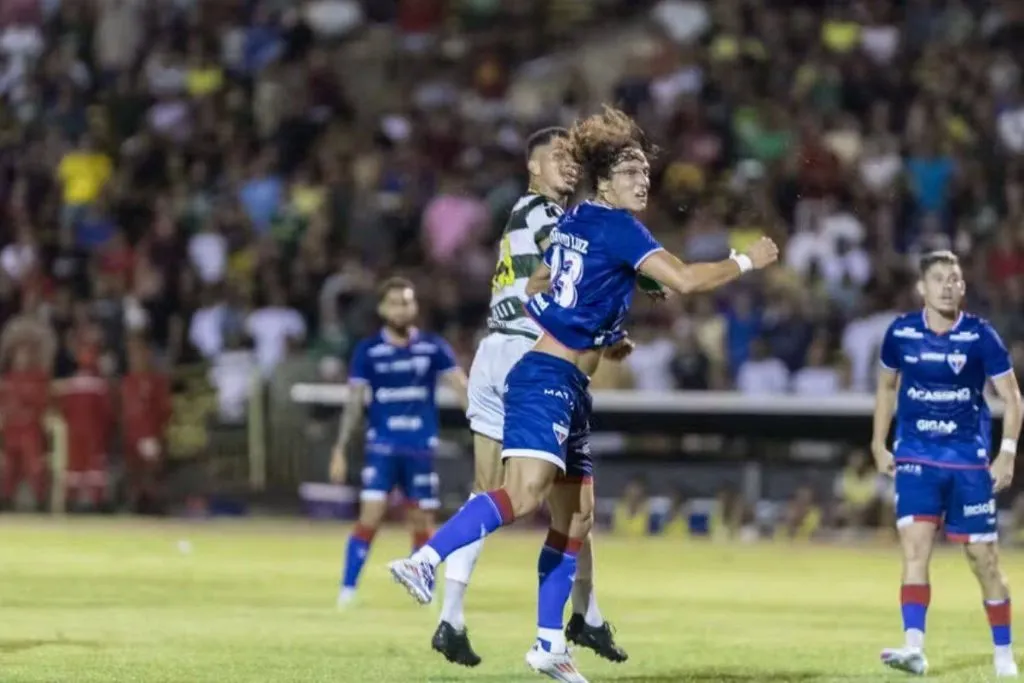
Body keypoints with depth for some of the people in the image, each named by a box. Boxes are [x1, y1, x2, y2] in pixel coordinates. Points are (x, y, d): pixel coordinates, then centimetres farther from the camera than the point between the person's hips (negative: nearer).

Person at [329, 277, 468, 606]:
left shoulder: (433, 347, 1)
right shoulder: (367, 351, 0)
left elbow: (461, 387, -5)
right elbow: (354, 402, 2)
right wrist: (340, 450, -2)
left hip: (421, 449, 1)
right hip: (382, 447, -1)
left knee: (422, 523, 6)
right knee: (370, 518, -12)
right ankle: (347, 591, -5)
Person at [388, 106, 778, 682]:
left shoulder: (575, 223, 15)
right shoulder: (616, 226, -10)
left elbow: (535, 290, 27)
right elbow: (684, 279, -21)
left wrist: (601, 340, 28)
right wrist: (747, 262, -7)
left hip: (568, 386, 10)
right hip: (548, 380, -10)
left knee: (576, 515, 11)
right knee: (526, 493, -26)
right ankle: (424, 560, -32)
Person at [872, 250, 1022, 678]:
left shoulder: (980, 336, -7)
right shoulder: (900, 333, -1)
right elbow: (886, 386, 16)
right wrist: (879, 443, 12)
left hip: (969, 461, -1)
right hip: (916, 459, 1)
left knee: (982, 554, 4)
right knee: (915, 544, -15)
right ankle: (914, 649, -22)